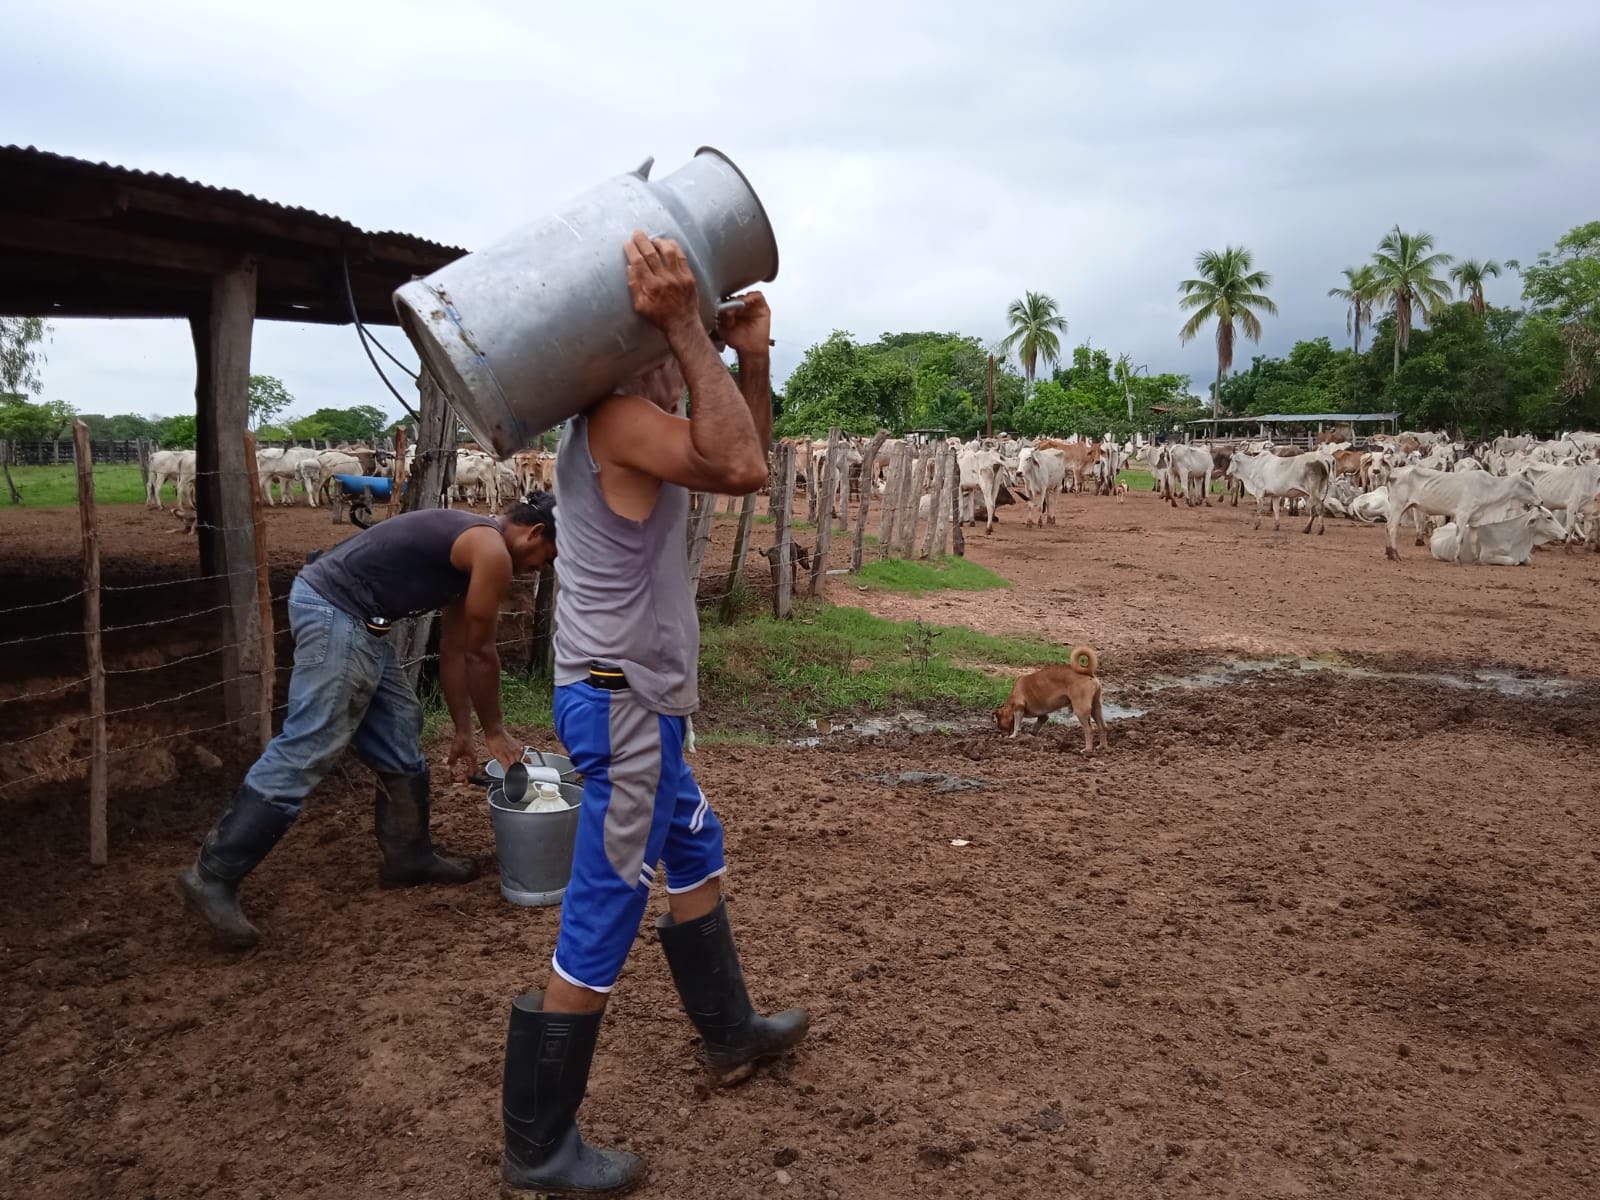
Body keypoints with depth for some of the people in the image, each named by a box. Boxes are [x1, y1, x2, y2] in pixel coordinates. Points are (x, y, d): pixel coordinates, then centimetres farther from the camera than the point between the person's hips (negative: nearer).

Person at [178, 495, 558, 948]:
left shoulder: (469, 545, 19)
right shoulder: (492, 551, -11)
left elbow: (454, 650, 24)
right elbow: (480, 654, -5)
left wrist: (463, 729, 26)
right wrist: (494, 731, 8)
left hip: (353, 620, 11)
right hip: (335, 614, -11)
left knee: (400, 737, 15)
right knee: (305, 750, -9)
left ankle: (408, 857, 27)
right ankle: (212, 875, -2)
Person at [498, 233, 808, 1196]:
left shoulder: (634, 415, 13)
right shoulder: (619, 416, -20)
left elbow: (745, 464, 15)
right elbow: (740, 470, -36)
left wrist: (751, 359, 4)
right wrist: (686, 327, -33)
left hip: (636, 697, 11)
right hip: (622, 704, -11)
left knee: (695, 857, 25)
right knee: (600, 925, -1)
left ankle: (731, 1035, 44)